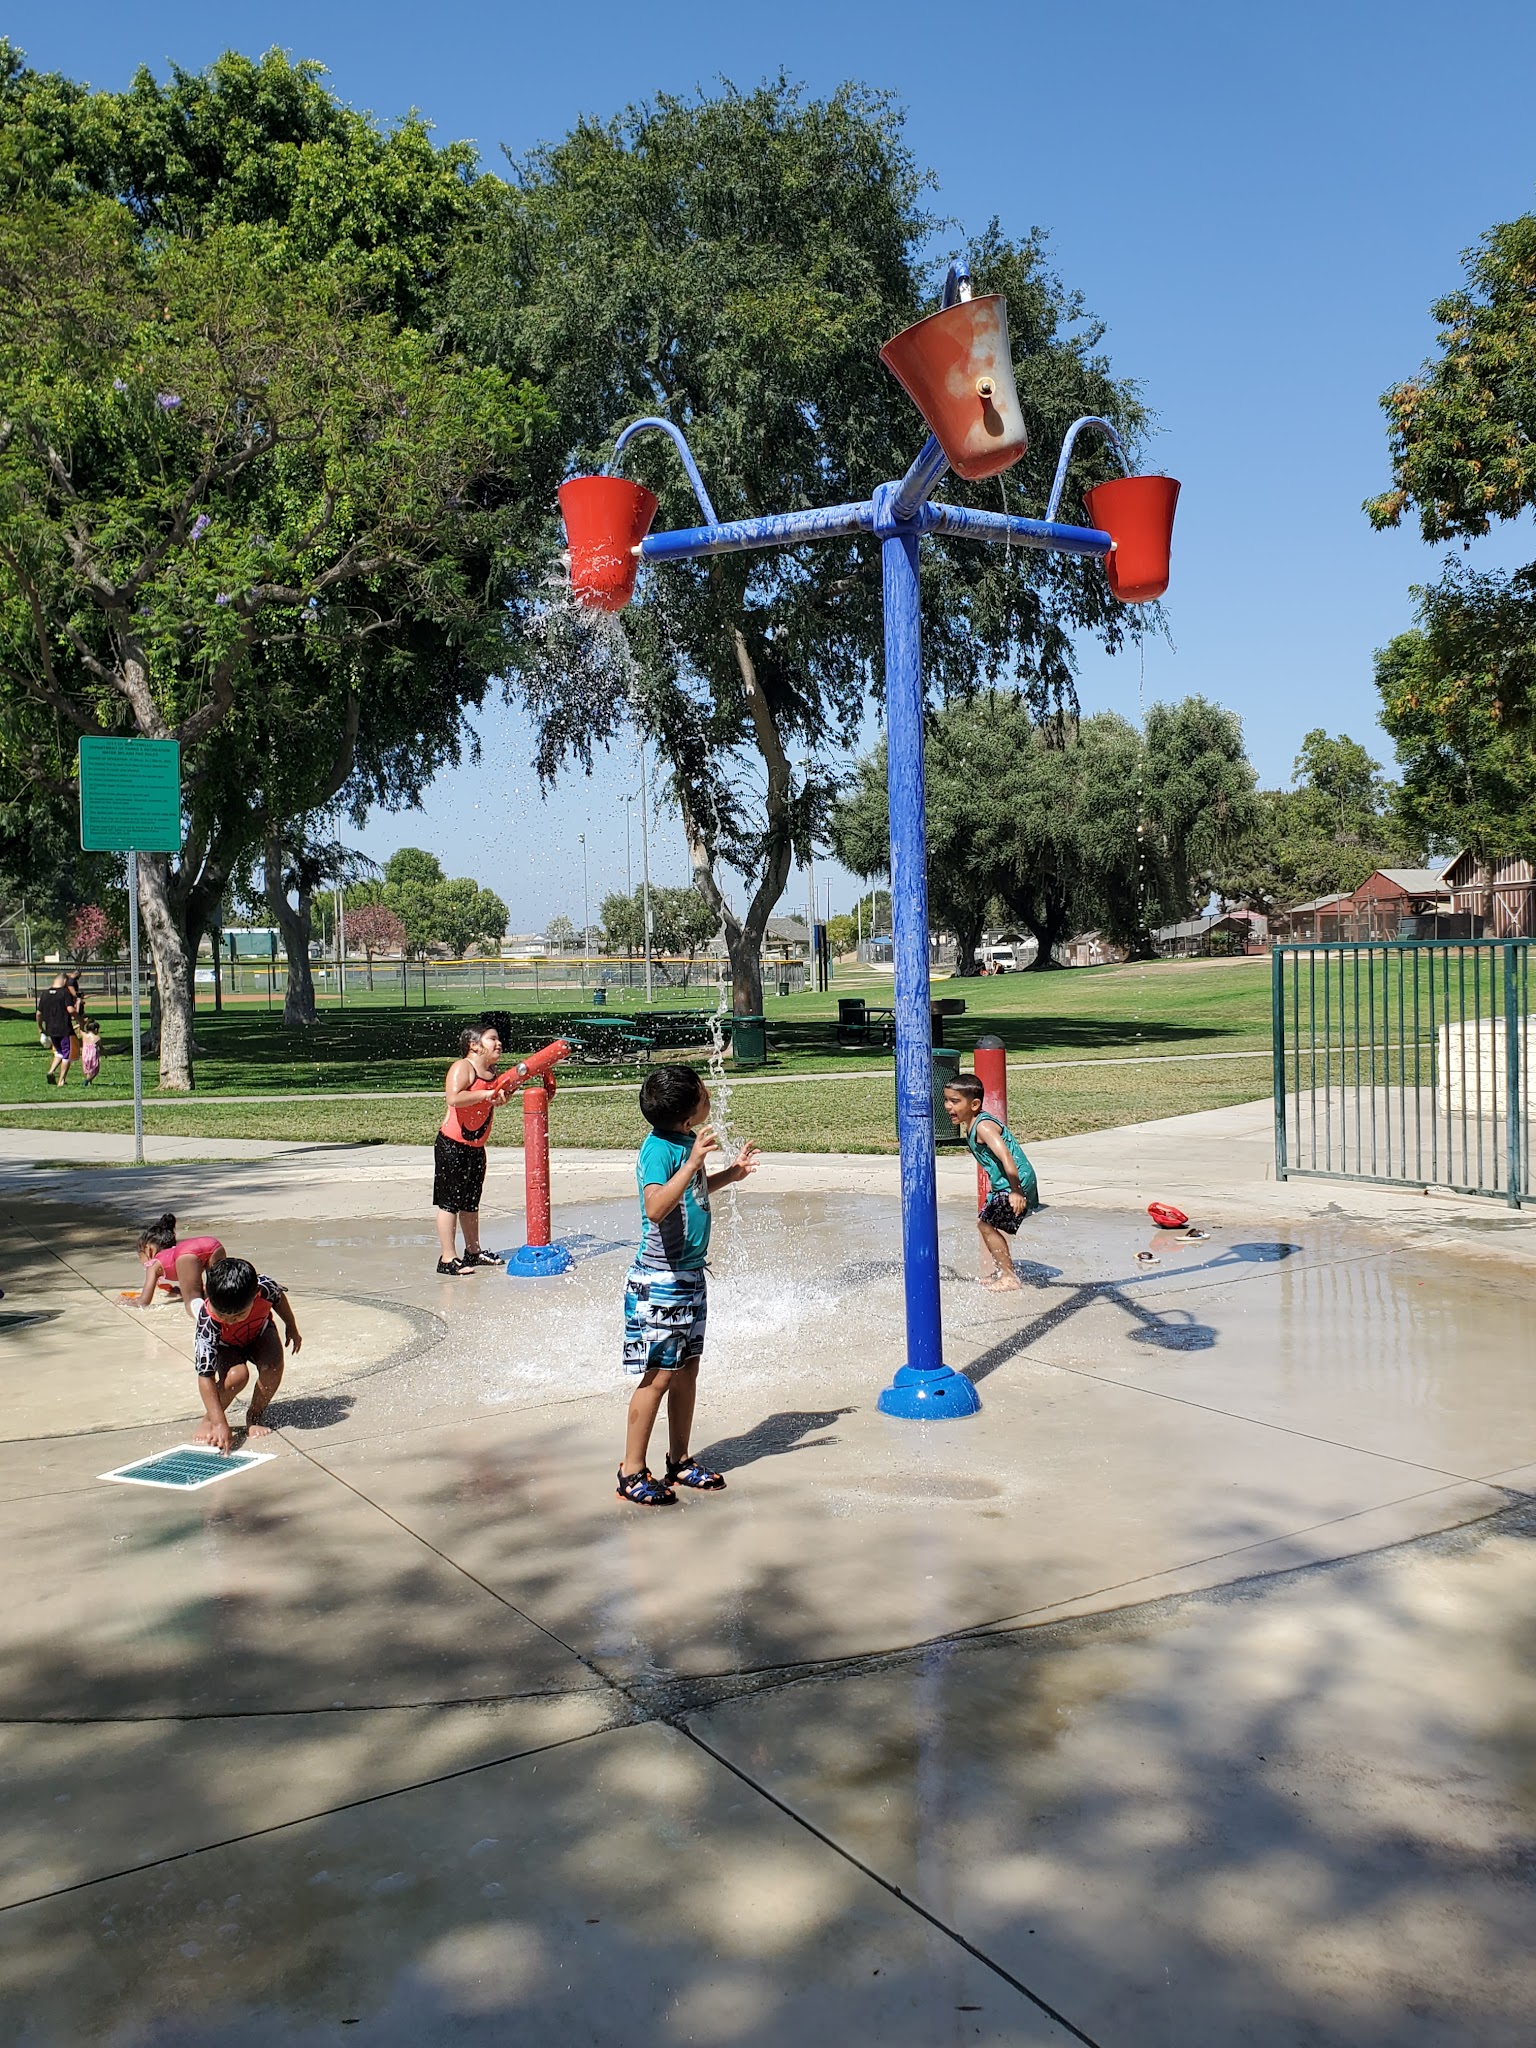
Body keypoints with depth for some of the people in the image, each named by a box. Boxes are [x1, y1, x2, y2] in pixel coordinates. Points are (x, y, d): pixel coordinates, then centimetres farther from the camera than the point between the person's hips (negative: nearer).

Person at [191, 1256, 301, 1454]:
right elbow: (205, 1376, -39)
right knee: (236, 1375, -32)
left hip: (259, 1333, 2)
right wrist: (220, 1423, -44)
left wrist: (291, 1327, 9)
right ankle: (209, 1419, -4)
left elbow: (279, 1298, -7)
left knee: (273, 1364, -29)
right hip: (224, 1345, -2)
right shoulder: (208, 1321, -41)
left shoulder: (264, 1287, -36)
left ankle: (255, 1415, -3)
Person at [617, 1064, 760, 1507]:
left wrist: (732, 1173, 15)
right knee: (659, 1375, -4)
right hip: (660, 1281, -9)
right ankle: (632, 1472, 7)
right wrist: (693, 1162, -38)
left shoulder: (687, 1142, 7)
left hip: (690, 1276, 9)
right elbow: (656, 1207, -34)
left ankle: (680, 1462, 25)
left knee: (687, 1370, 13)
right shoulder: (659, 1148, -19)